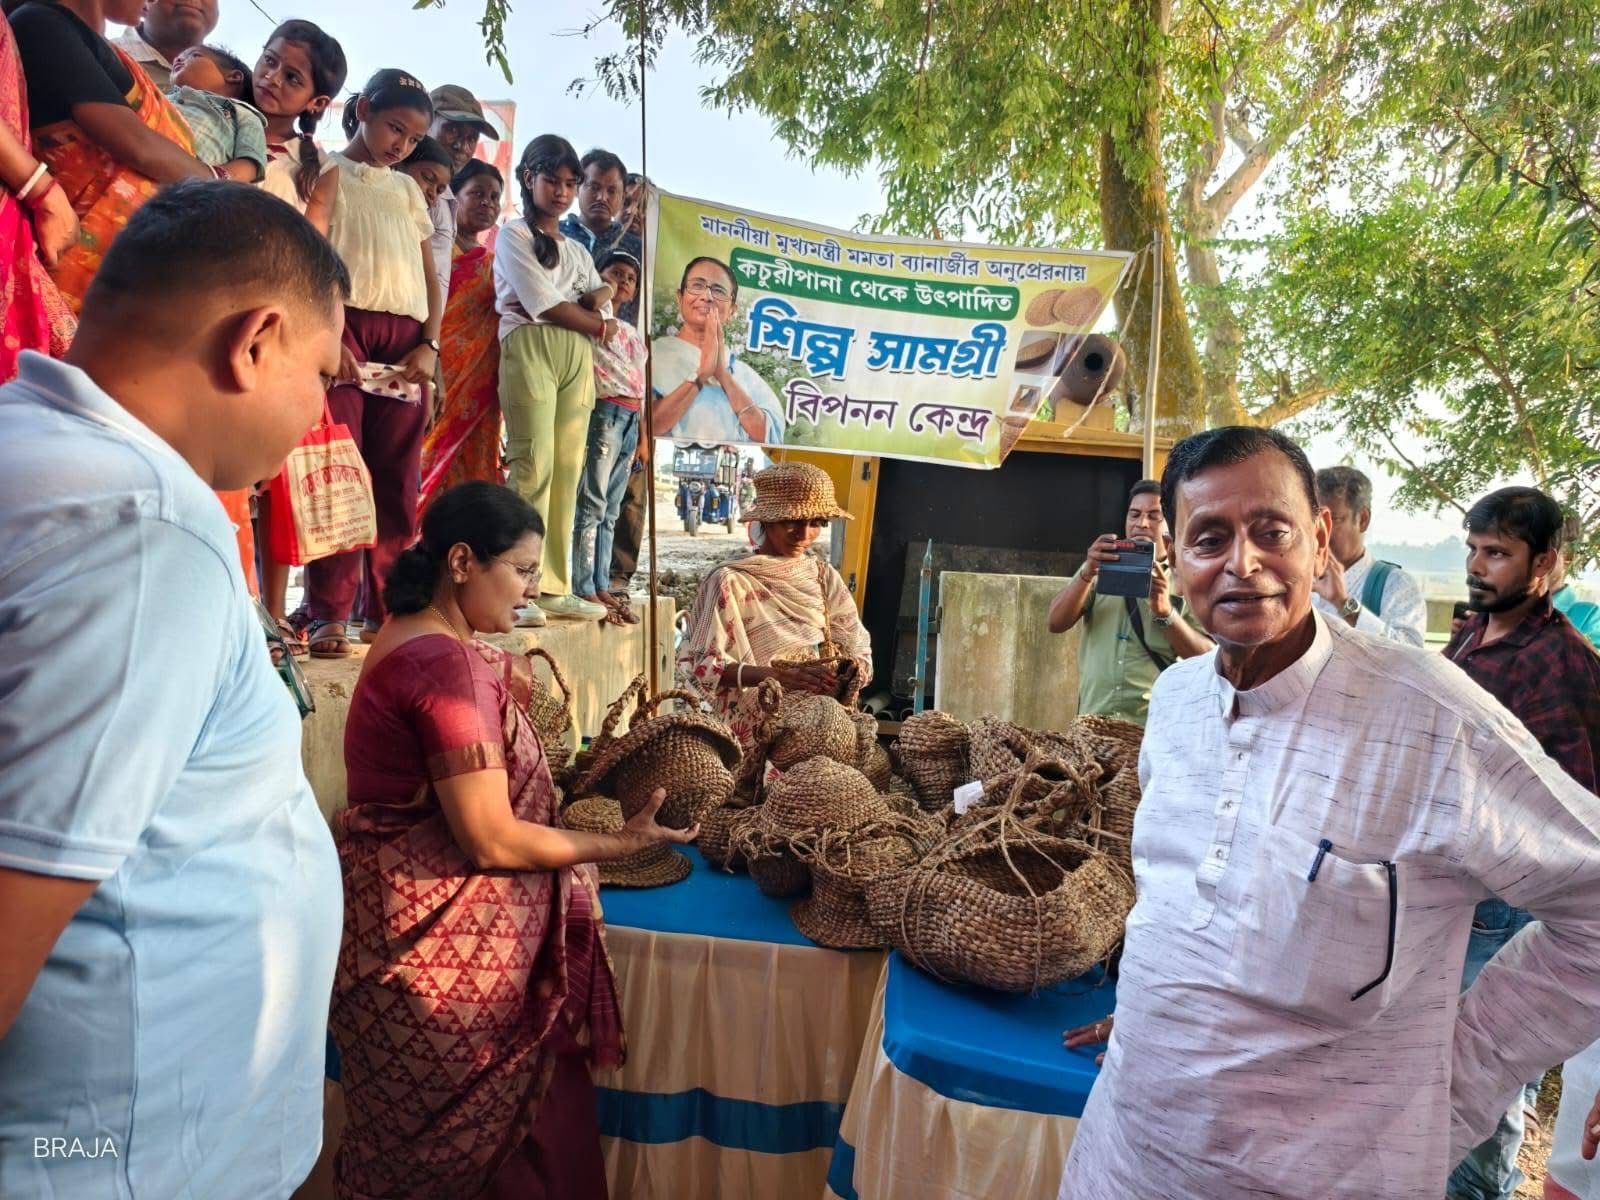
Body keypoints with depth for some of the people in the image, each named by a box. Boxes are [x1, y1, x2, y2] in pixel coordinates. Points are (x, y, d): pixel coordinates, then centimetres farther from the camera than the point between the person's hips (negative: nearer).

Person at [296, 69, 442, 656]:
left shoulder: (408, 189, 23)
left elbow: (430, 277, 19)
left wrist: (429, 345, 3)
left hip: (406, 339, 4)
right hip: (343, 327, -4)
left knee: (397, 478, 0)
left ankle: (388, 609, 5)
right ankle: (327, 613, -7)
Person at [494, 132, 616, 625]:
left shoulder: (578, 251, 26)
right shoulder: (513, 236, 7)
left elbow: (603, 315, 12)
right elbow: (545, 306, -6)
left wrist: (595, 299, -9)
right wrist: (596, 320, 5)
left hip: (577, 358, 6)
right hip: (530, 350, -6)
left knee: (567, 469, -1)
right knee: (534, 467, -16)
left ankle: (554, 587, 1)